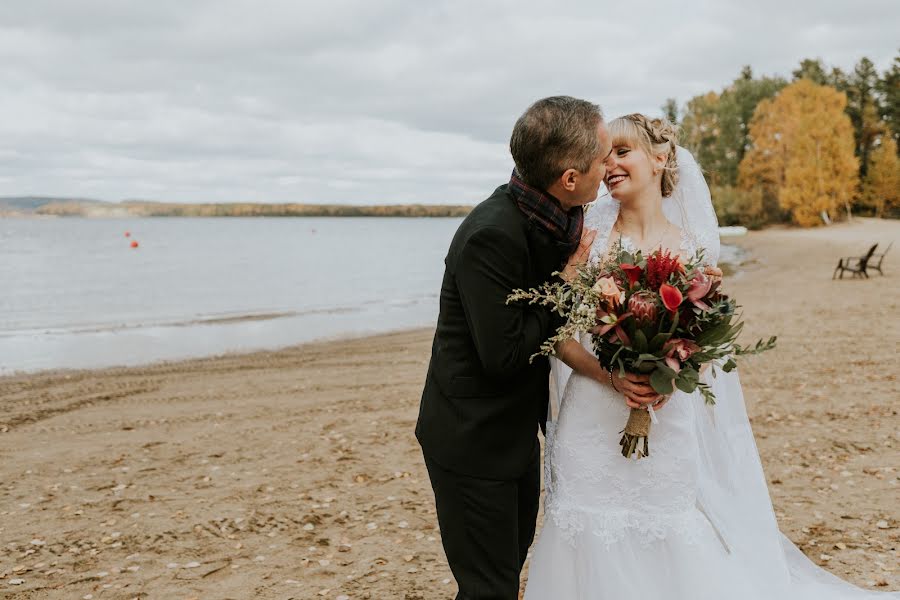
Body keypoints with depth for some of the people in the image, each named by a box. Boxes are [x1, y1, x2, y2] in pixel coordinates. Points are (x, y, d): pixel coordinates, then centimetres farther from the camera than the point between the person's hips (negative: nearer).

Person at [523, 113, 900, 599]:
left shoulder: (692, 247, 3)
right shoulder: (590, 233, 0)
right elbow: (561, 335, -2)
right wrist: (615, 376, -19)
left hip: (671, 430, 1)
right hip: (595, 429, 0)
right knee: (598, 561, 5)